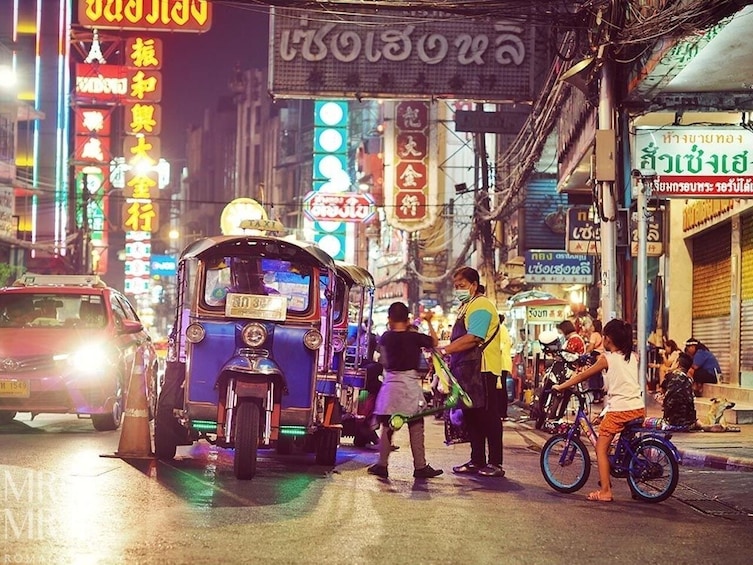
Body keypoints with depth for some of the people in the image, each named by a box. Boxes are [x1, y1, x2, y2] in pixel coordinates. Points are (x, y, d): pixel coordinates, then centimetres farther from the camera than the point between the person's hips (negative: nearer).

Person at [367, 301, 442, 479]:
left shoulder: (385, 337, 2)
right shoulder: (414, 337, -6)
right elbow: (435, 342, 7)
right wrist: (429, 322, 17)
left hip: (391, 383, 3)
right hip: (410, 384, -3)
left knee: (387, 426, 8)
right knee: (416, 427, 2)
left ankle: (382, 464, 8)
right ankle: (420, 466, 3)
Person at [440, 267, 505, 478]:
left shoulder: (481, 306, -12)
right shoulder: (466, 306, 20)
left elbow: (473, 338, -23)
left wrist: (444, 350, -25)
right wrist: (450, 362, 11)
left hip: (481, 370, -10)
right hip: (467, 370, 10)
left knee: (487, 416, -6)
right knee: (471, 416, 12)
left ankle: (495, 463, -3)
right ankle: (477, 461, 18)